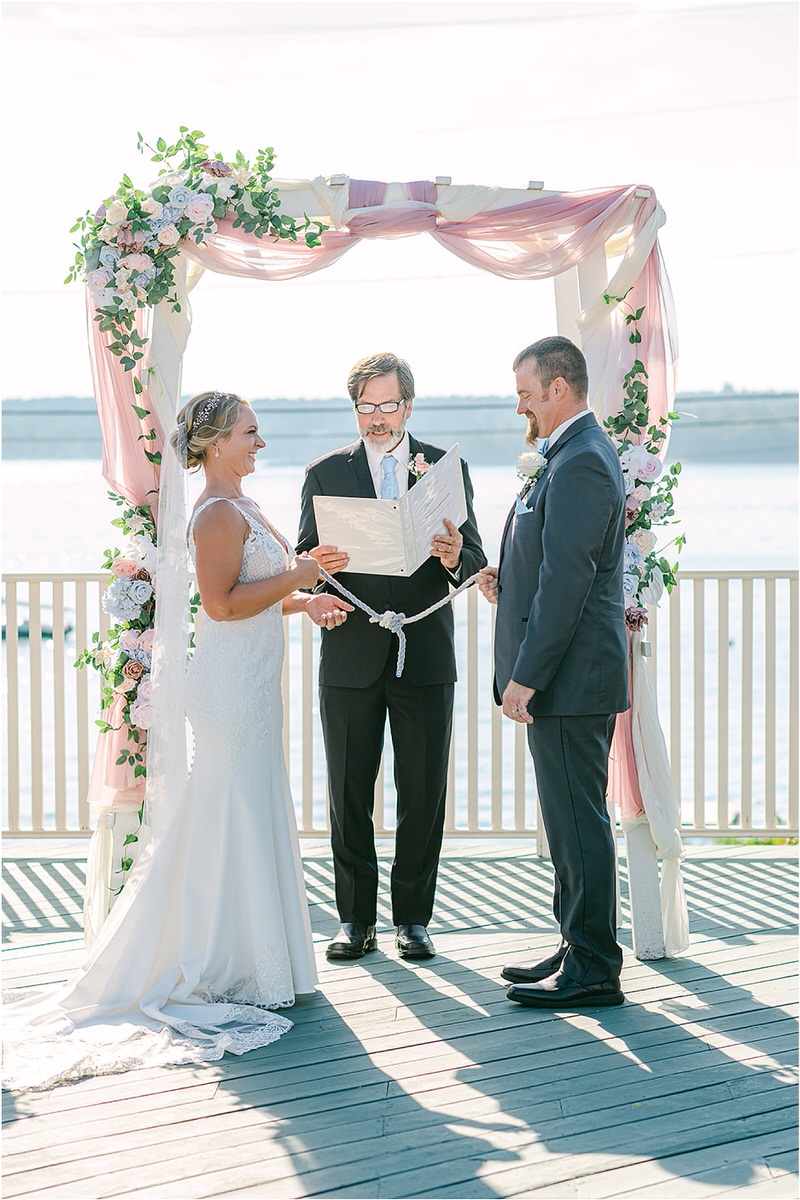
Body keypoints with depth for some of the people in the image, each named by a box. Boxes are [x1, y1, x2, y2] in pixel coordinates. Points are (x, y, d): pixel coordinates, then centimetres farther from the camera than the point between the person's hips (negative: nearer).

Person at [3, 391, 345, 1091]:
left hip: (246, 685, 10)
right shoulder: (220, 514, -15)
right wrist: (297, 578, -16)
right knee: (228, 821, -5)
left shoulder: (237, 509, 16)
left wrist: (300, 601, 8)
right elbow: (222, 602, -23)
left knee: (246, 821, 13)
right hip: (228, 686, -10)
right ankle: (222, 967, 2)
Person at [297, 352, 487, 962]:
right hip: (351, 654, 0)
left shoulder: (448, 469, 7)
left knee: (423, 793, 3)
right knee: (349, 792, 4)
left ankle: (413, 917, 13)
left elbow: (475, 561, 3)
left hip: (425, 654, 0)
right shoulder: (326, 473, 7)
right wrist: (317, 570, -19)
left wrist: (454, 557, -21)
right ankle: (356, 918, 13)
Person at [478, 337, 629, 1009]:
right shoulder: (585, 454, 16)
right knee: (572, 820, 16)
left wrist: (526, 676, -21)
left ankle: (592, 970, 1)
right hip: (571, 676, 11)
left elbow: (567, 580, -23)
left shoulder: (579, 465, -18)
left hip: (569, 676, -11)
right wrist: (510, 584, 8)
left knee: (578, 821, -5)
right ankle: (580, 948, 24)